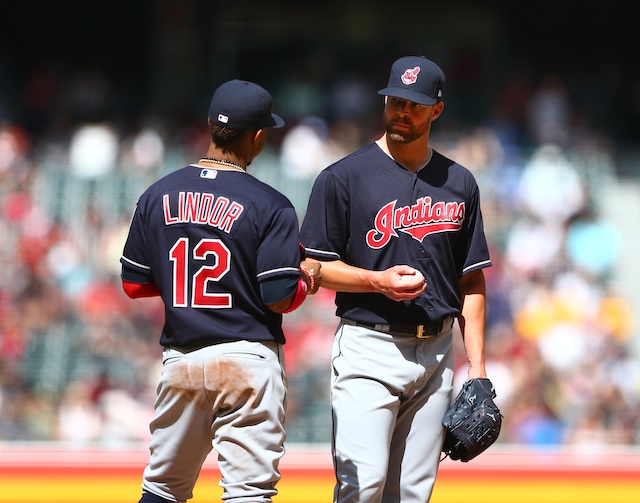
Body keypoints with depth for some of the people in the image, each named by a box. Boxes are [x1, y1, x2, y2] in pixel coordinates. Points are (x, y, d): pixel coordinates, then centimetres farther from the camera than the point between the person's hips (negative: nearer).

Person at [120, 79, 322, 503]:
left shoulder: (157, 196, 4)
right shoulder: (270, 206, -9)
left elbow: (134, 284, 9)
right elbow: (281, 299, -11)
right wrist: (309, 277, 9)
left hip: (180, 358, 5)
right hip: (248, 357, -4)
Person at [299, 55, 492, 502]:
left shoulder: (460, 184, 11)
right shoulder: (343, 177, -2)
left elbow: (471, 280, 12)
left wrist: (478, 366, 5)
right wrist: (379, 281, -17)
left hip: (437, 352, 4)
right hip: (368, 348, -4)